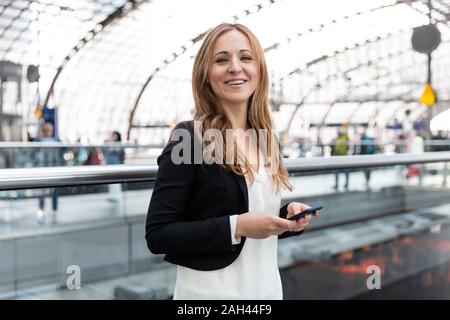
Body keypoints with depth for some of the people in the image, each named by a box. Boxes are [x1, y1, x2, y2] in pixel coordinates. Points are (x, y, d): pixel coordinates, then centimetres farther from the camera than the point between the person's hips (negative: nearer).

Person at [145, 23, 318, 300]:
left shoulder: (266, 142, 4)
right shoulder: (189, 139, -15)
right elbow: (157, 236, -17)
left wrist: (289, 216, -6)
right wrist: (236, 226, -24)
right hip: (210, 290, -6)